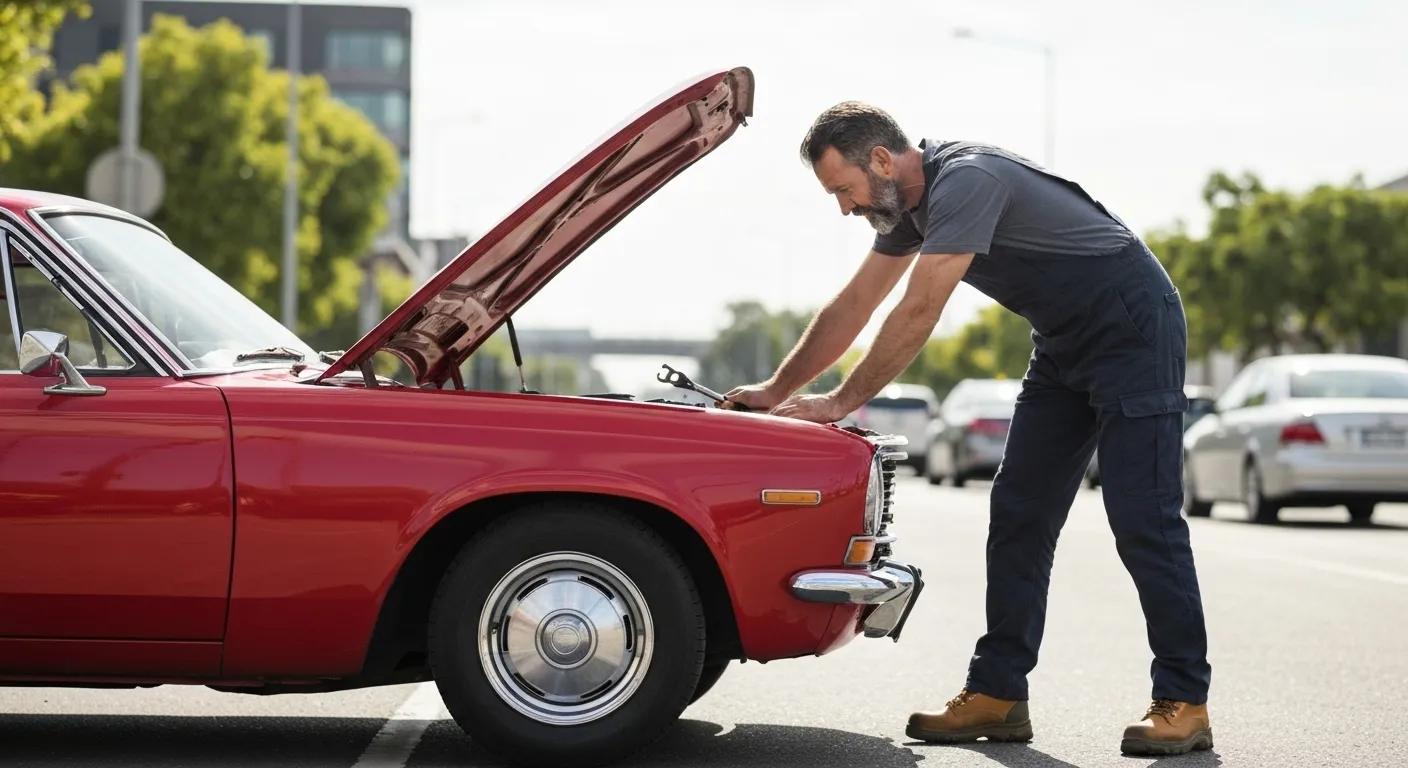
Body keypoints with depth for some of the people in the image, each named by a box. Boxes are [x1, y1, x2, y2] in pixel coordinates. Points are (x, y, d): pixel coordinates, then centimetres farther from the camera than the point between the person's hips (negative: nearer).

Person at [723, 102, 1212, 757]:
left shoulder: (966, 180, -25)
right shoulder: (908, 204, 5)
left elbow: (918, 315, -27)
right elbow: (853, 306, 13)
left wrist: (840, 402, -20)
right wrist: (776, 390, 12)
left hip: (1133, 328, -10)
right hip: (1063, 346, 10)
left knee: (1143, 520, -12)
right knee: (1017, 516, 4)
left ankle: (1184, 703, -8)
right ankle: (997, 694, 5)